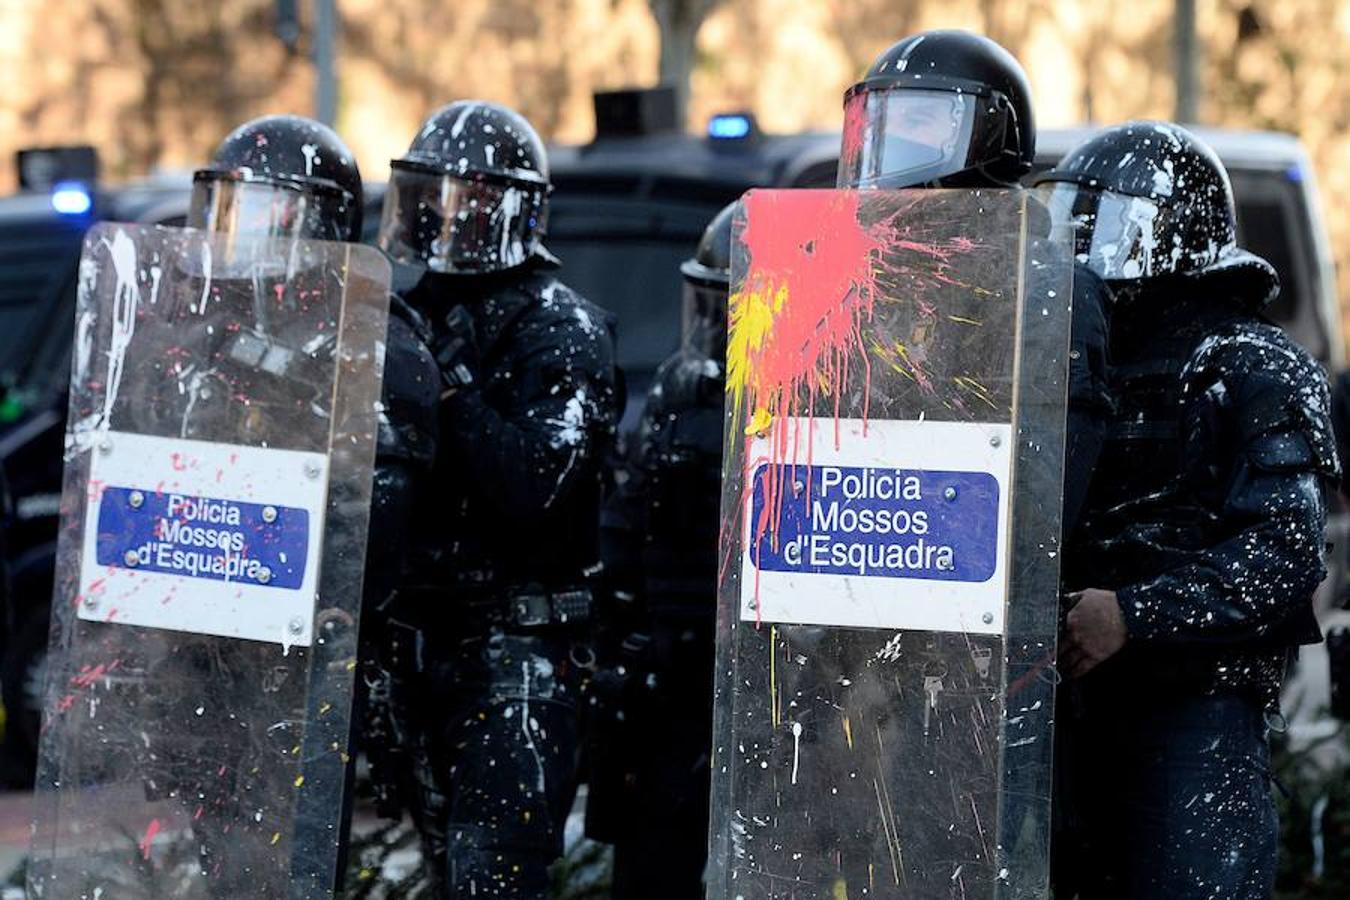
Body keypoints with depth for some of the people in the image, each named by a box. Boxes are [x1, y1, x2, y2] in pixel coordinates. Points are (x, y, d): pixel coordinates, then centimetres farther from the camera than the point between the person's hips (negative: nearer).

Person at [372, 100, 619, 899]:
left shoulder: (560, 333, -9)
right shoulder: (412, 314, 12)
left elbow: (528, 487, -23)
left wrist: (453, 384, -21)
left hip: (520, 658, -7)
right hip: (423, 644, 8)